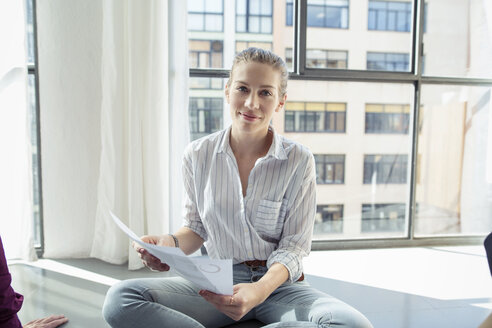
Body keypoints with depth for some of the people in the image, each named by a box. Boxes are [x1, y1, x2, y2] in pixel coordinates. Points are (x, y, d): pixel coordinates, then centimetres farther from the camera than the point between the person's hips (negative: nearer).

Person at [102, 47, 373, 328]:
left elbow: (293, 246, -6)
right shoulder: (198, 155, -1)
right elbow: (197, 227, 9)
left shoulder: (299, 161, -8)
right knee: (120, 299, -22)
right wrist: (172, 243, -14)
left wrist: (260, 290, -25)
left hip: (278, 284, 0)